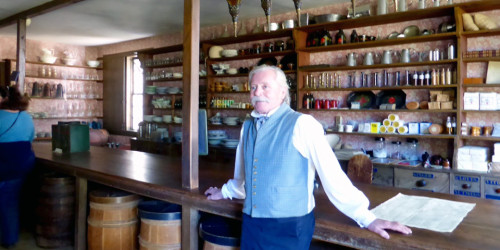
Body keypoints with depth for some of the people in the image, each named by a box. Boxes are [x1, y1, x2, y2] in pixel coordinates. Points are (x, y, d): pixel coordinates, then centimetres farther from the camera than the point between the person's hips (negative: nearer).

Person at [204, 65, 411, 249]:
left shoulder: (301, 125, -13)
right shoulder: (248, 126, 6)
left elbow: (332, 174, -17)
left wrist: (367, 219, -18)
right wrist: (225, 192, 34)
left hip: (289, 228, -5)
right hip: (251, 224, 6)